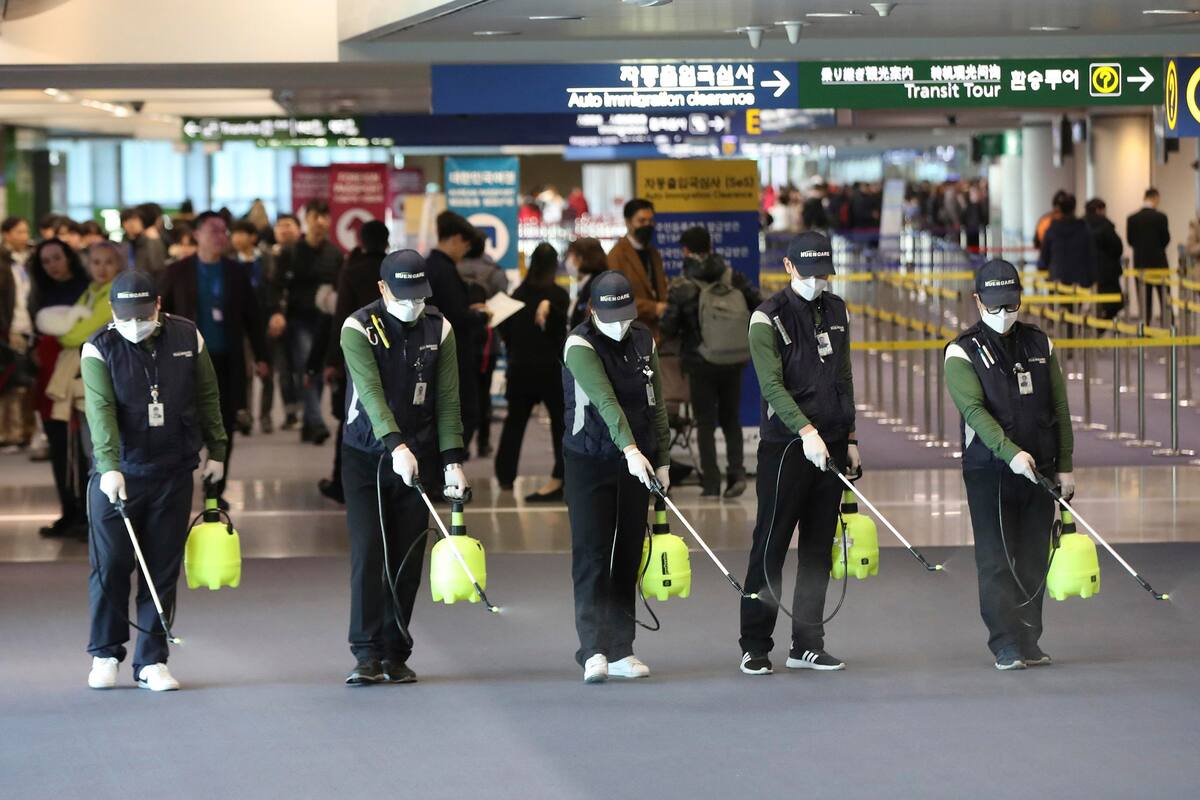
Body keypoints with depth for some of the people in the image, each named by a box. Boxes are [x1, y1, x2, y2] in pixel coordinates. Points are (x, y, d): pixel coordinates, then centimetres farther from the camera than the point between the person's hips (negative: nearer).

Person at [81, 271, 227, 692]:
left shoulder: (187, 337, 1)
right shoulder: (100, 348, -7)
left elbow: (207, 396, 11)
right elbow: (100, 410, -18)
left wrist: (216, 451, 11)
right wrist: (110, 467, -28)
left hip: (173, 474, 2)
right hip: (116, 474, -2)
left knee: (163, 570, 4)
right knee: (110, 566, 0)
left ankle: (152, 660, 10)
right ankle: (105, 653, 16)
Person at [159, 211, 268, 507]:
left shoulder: (237, 272, 5)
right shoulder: (178, 272, 0)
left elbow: (252, 316, 8)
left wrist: (260, 356, 5)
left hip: (227, 360, 2)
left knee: (223, 429, 4)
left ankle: (216, 490, 14)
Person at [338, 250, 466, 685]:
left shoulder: (438, 329, 1)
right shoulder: (358, 328, -11)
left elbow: (447, 400, 1)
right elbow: (371, 392, -24)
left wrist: (452, 461, -8)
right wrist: (397, 446, -36)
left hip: (418, 457, 3)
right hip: (365, 456, -3)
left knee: (408, 557, 3)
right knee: (368, 552, -10)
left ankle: (396, 653, 10)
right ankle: (366, 654, -8)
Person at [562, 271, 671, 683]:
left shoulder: (643, 342, 6)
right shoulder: (580, 345, -13)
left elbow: (656, 403, 12)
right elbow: (604, 400, -26)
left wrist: (662, 460, 8)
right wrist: (630, 449, -38)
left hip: (636, 462, 5)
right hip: (588, 462, -5)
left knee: (628, 556, 6)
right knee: (591, 555, -9)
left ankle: (620, 650, 11)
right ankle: (594, 650, -14)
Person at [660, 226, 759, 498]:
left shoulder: (682, 287, -10)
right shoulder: (734, 278, -1)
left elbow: (668, 329, -10)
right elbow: (759, 309, 0)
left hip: (701, 363, -3)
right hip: (735, 361, 3)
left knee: (706, 422, 8)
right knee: (731, 419, 16)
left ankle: (711, 482, 3)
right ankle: (736, 471, -3)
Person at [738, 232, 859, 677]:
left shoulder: (836, 311, 12)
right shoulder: (768, 317, -7)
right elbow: (772, 385, -16)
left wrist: (849, 438, 15)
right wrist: (806, 431, -28)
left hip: (830, 445, 6)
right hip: (785, 445, -6)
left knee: (818, 550, 8)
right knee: (770, 547, -5)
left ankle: (807, 645, 13)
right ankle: (755, 647, 0)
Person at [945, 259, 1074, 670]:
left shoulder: (1039, 344, 11)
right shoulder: (963, 351, -3)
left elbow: (1059, 408, 12)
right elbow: (974, 409, -15)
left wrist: (1065, 466, 6)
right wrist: (1010, 452, -28)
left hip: (1039, 470, 4)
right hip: (989, 471, -4)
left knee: (1033, 561, 7)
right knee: (996, 562, -6)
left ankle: (1029, 643, 13)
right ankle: (1007, 646, -6)